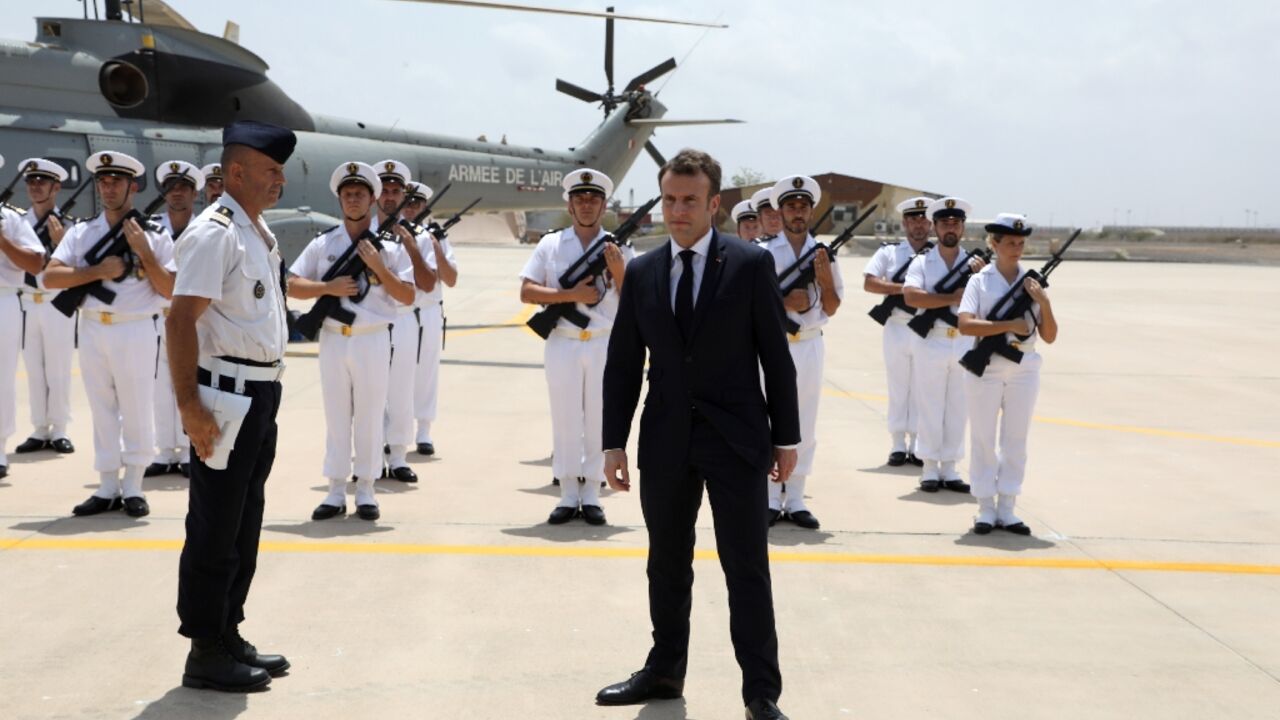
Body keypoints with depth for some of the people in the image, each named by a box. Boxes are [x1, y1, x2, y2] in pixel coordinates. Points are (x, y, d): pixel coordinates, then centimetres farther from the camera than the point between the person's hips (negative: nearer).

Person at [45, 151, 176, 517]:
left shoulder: (155, 235, -1)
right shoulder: (81, 233, 6)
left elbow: (169, 290, -5)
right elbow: (50, 277, -4)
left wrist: (144, 251, -14)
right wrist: (98, 270, -14)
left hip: (136, 331, -3)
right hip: (93, 329, 3)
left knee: (137, 410, 2)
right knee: (101, 410, 9)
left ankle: (133, 488, 13)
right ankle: (107, 489, 17)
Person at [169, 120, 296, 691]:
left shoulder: (260, 232, 14)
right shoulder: (215, 233, -15)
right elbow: (181, 320, -21)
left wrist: (269, 389, 19)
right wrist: (189, 406, -25)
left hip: (262, 392, 9)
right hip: (228, 393, -9)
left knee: (244, 523, 16)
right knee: (215, 527, -2)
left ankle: (228, 636, 26)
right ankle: (205, 652, 7)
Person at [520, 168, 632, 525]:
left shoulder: (619, 247, 5)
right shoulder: (550, 244, 5)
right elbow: (527, 292, -3)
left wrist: (617, 270, -13)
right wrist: (573, 294, -13)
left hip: (605, 344, 0)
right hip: (563, 344, 0)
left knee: (600, 419, 3)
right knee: (565, 418, 3)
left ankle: (591, 495, 11)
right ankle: (568, 496, 10)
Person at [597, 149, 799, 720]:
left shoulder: (751, 264, -4)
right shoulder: (641, 272, 5)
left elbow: (776, 356, -3)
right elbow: (623, 364, 7)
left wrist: (786, 437, -3)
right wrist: (614, 442, 3)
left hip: (736, 439, -3)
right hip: (665, 442, 4)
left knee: (747, 567, 0)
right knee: (667, 566, 14)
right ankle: (664, 671, 29)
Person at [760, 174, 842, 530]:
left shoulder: (824, 253, 7)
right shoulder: (764, 253, -2)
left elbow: (832, 308, 7)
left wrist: (825, 278, -9)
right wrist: (784, 302, -15)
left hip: (810, 346, 3)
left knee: (805, 426, 7)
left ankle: (795, 501, 14)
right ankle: (771, 501, 8)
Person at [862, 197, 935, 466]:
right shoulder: (889, 252, 4)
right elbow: (869, 283, -6)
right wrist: (904, 288, -16)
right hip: (897, 328, 0)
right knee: (898, 388, 5)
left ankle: (917, 446, 12)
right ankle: (898, 445, 12)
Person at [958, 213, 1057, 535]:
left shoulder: (1032, 282, 7)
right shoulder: (980, 281, -1)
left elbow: (1049, 336, 4)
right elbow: (966, 325, -16)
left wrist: (1044, 302, -10)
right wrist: (1010, 325, -19)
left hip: (1024, 368, 3)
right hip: (986, 367, -3)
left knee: (1016, 439, 6)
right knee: (983, 438, 2)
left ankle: (1007, 509, 13)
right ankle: (986, 509, 10)